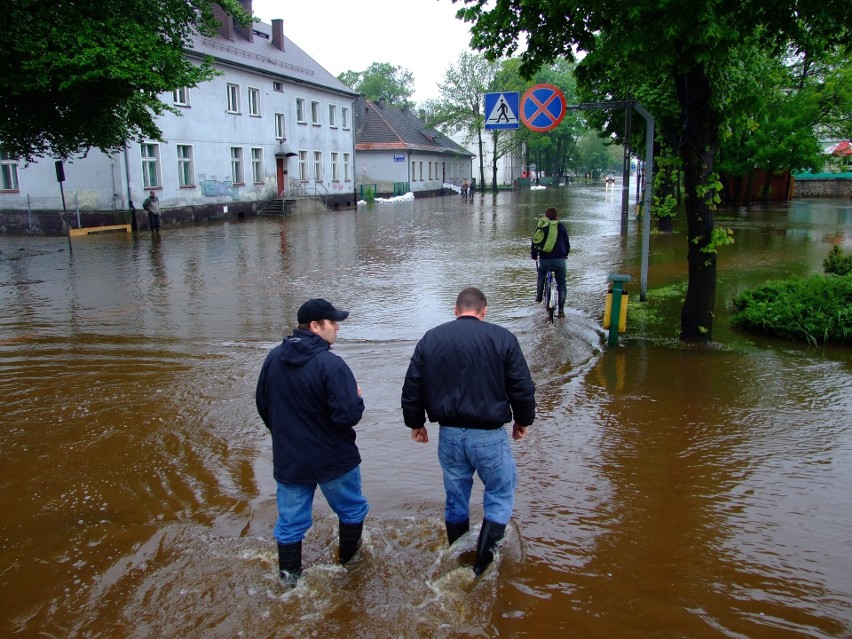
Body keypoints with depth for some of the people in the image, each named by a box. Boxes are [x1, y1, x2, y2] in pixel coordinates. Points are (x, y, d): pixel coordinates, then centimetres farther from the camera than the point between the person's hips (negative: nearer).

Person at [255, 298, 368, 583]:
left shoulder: (273, 358, -2)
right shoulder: (330, 364, -24)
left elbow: (262, 404, 10)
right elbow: (348, 415, -27)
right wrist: (357, 397, -5)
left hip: (287, 459, 5)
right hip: (333, 459, -4)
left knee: (290, 520, 16)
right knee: (352, 510, 20)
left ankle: (289, 575, 26)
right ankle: (350, 562, 35)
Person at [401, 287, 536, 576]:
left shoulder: (430, 338, 3)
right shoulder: (502, 338, -6)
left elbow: (412, 387, 5)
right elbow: (523, 387, -4)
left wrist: (416, 423, 18)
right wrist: (523, 421, 11)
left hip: (449, 434, 4)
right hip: (488, 435, -3)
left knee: (455, 497, 18)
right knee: (501, 492, 16)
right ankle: (484, 554, 7)